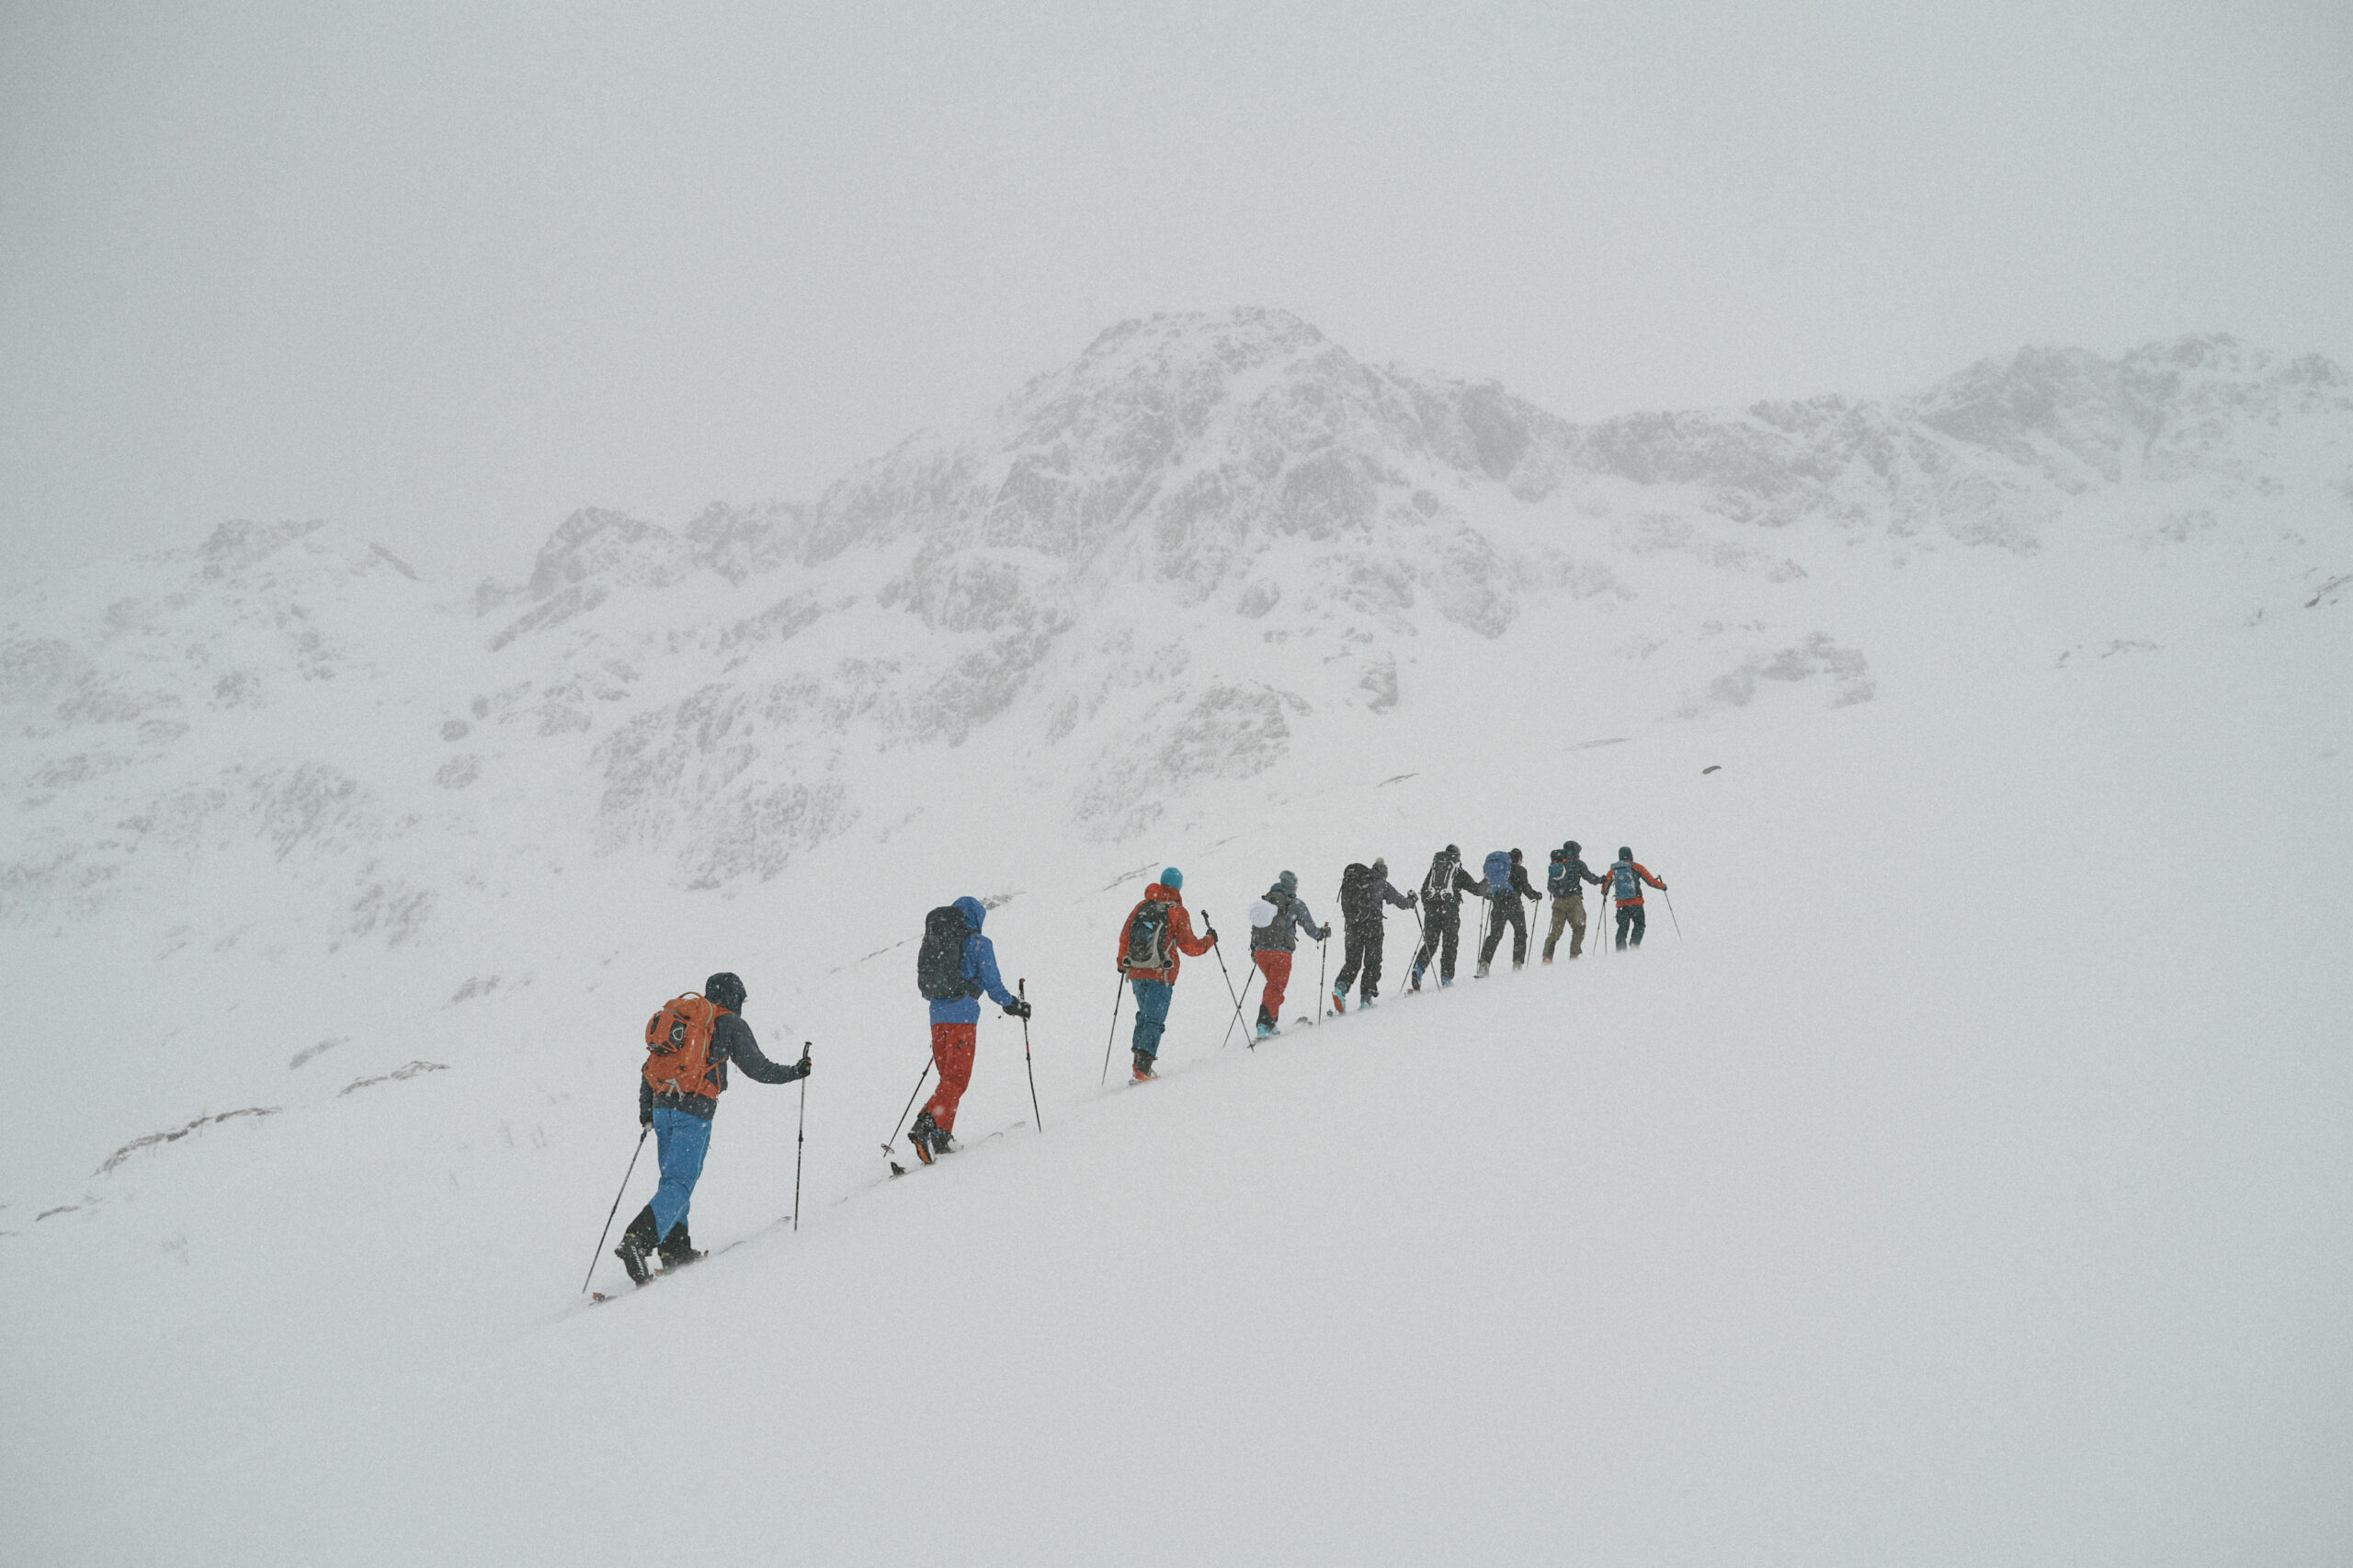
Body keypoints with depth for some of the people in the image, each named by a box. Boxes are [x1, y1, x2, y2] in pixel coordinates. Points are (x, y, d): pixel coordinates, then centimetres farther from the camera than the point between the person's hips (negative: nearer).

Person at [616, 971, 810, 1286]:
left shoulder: (676, 1015, 21)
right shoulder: (729, 1023, 3)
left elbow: (649, 1065, 22)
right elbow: (758, 1068, 3)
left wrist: (646, 1112, 29)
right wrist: (795, 1071, 19)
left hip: (662, 1107, 7)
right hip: (694, 1111, -7)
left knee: (672, 1179, 18)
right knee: (679, 1185, -9)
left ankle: (676, 1250, 15)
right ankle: (636, 1242, -26)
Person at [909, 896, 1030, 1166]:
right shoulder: (979, 943, 0)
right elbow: (991, 982, -2)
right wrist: (1011, 1005, 13)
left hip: (937, 1015, 6)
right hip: (963, 1015, -6)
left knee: (948, 1077, 15)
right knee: (957, 1079, -9)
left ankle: (941, 1137, 8)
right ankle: (927, 1124, -30)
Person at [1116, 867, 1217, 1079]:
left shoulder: (1141, 907, 8)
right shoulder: (1177, 911, -6)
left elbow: (1124, 936, 14)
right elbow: (1190, 947, -6)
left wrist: (1122, 963, 29)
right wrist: (1209, 939, 13)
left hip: (1136, 973, 5)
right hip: (1161, 975, -5)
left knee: (1144, 1015, 21)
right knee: (1154, 1020, -1)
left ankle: (1139, 1063, 16)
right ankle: (1143, 1069, -11)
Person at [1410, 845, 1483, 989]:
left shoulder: (1433, 870, 15)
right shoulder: (1459, 873, 6)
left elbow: (1423, 889, 17)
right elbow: (1475, 888, 10)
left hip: (1431, 910, 3)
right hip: (1450, 910, -3)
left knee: (1430, 943, 5)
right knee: (1449, 945, 6)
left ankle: (1419, 967, -18)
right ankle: (1446, 976, 5)